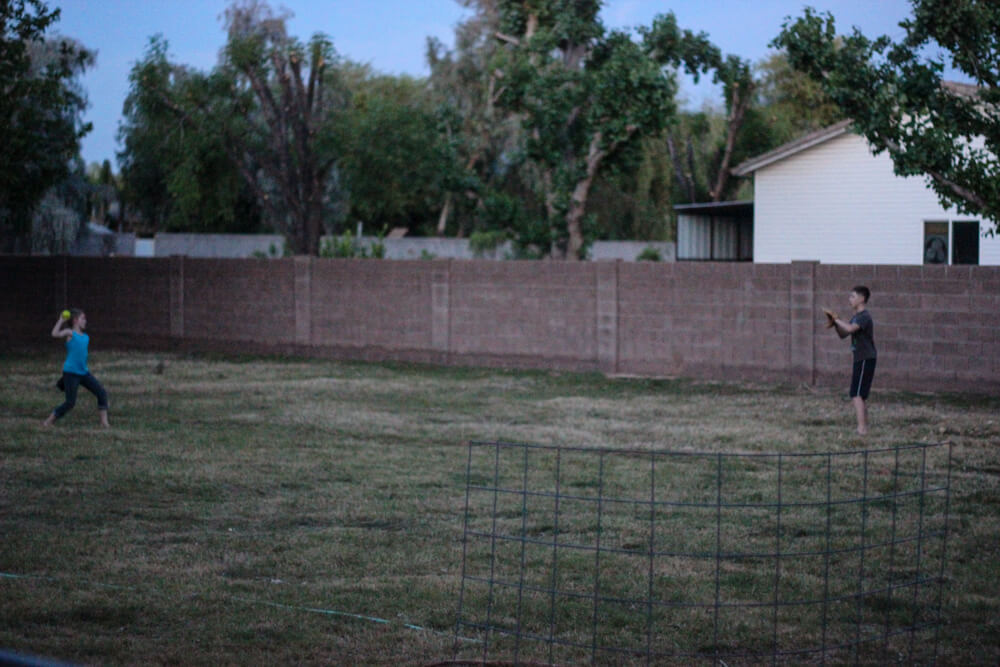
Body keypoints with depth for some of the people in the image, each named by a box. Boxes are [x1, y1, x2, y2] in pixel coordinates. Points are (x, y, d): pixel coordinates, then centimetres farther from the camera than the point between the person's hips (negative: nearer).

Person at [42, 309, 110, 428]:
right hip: (70, 373, -7)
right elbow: (55, 334, -23)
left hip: (84, 372, 7)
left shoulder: (86, 337, 14)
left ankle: (104, 422, -2)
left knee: (102, 393, -4)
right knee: (70, 403, -6)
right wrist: (61, 320, -15)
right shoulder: (70, 333, -4)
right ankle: (49, 421, 9)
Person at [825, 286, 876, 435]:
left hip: (866, 360, -10)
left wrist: (836, 319, -19)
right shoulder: (856, 316, 17)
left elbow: (850, 328, -33)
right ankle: (864, 427, 19)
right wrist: (835, 324, 2)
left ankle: (861, 428, -19)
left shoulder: (865, 316, -15)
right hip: (860, 359, 10)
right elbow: (843, 334, 20)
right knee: (861, 395, 14)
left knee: (856, 395, -15)